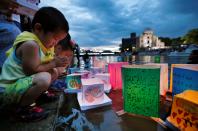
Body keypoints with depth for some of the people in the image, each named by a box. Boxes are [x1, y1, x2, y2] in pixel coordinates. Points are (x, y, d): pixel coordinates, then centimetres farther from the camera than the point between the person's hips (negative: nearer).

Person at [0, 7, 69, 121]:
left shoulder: (43, 42, 3)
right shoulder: (30, 44, -27)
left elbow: (41, 65, 6)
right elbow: (32, 70, -28)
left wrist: (57, 61, -10)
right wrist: (54, 63, -21)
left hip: (22, 80, 9)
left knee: (54, 72, 8)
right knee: (44, 78, -34)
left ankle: (37, 93, 14)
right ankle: (23, 108, -11)